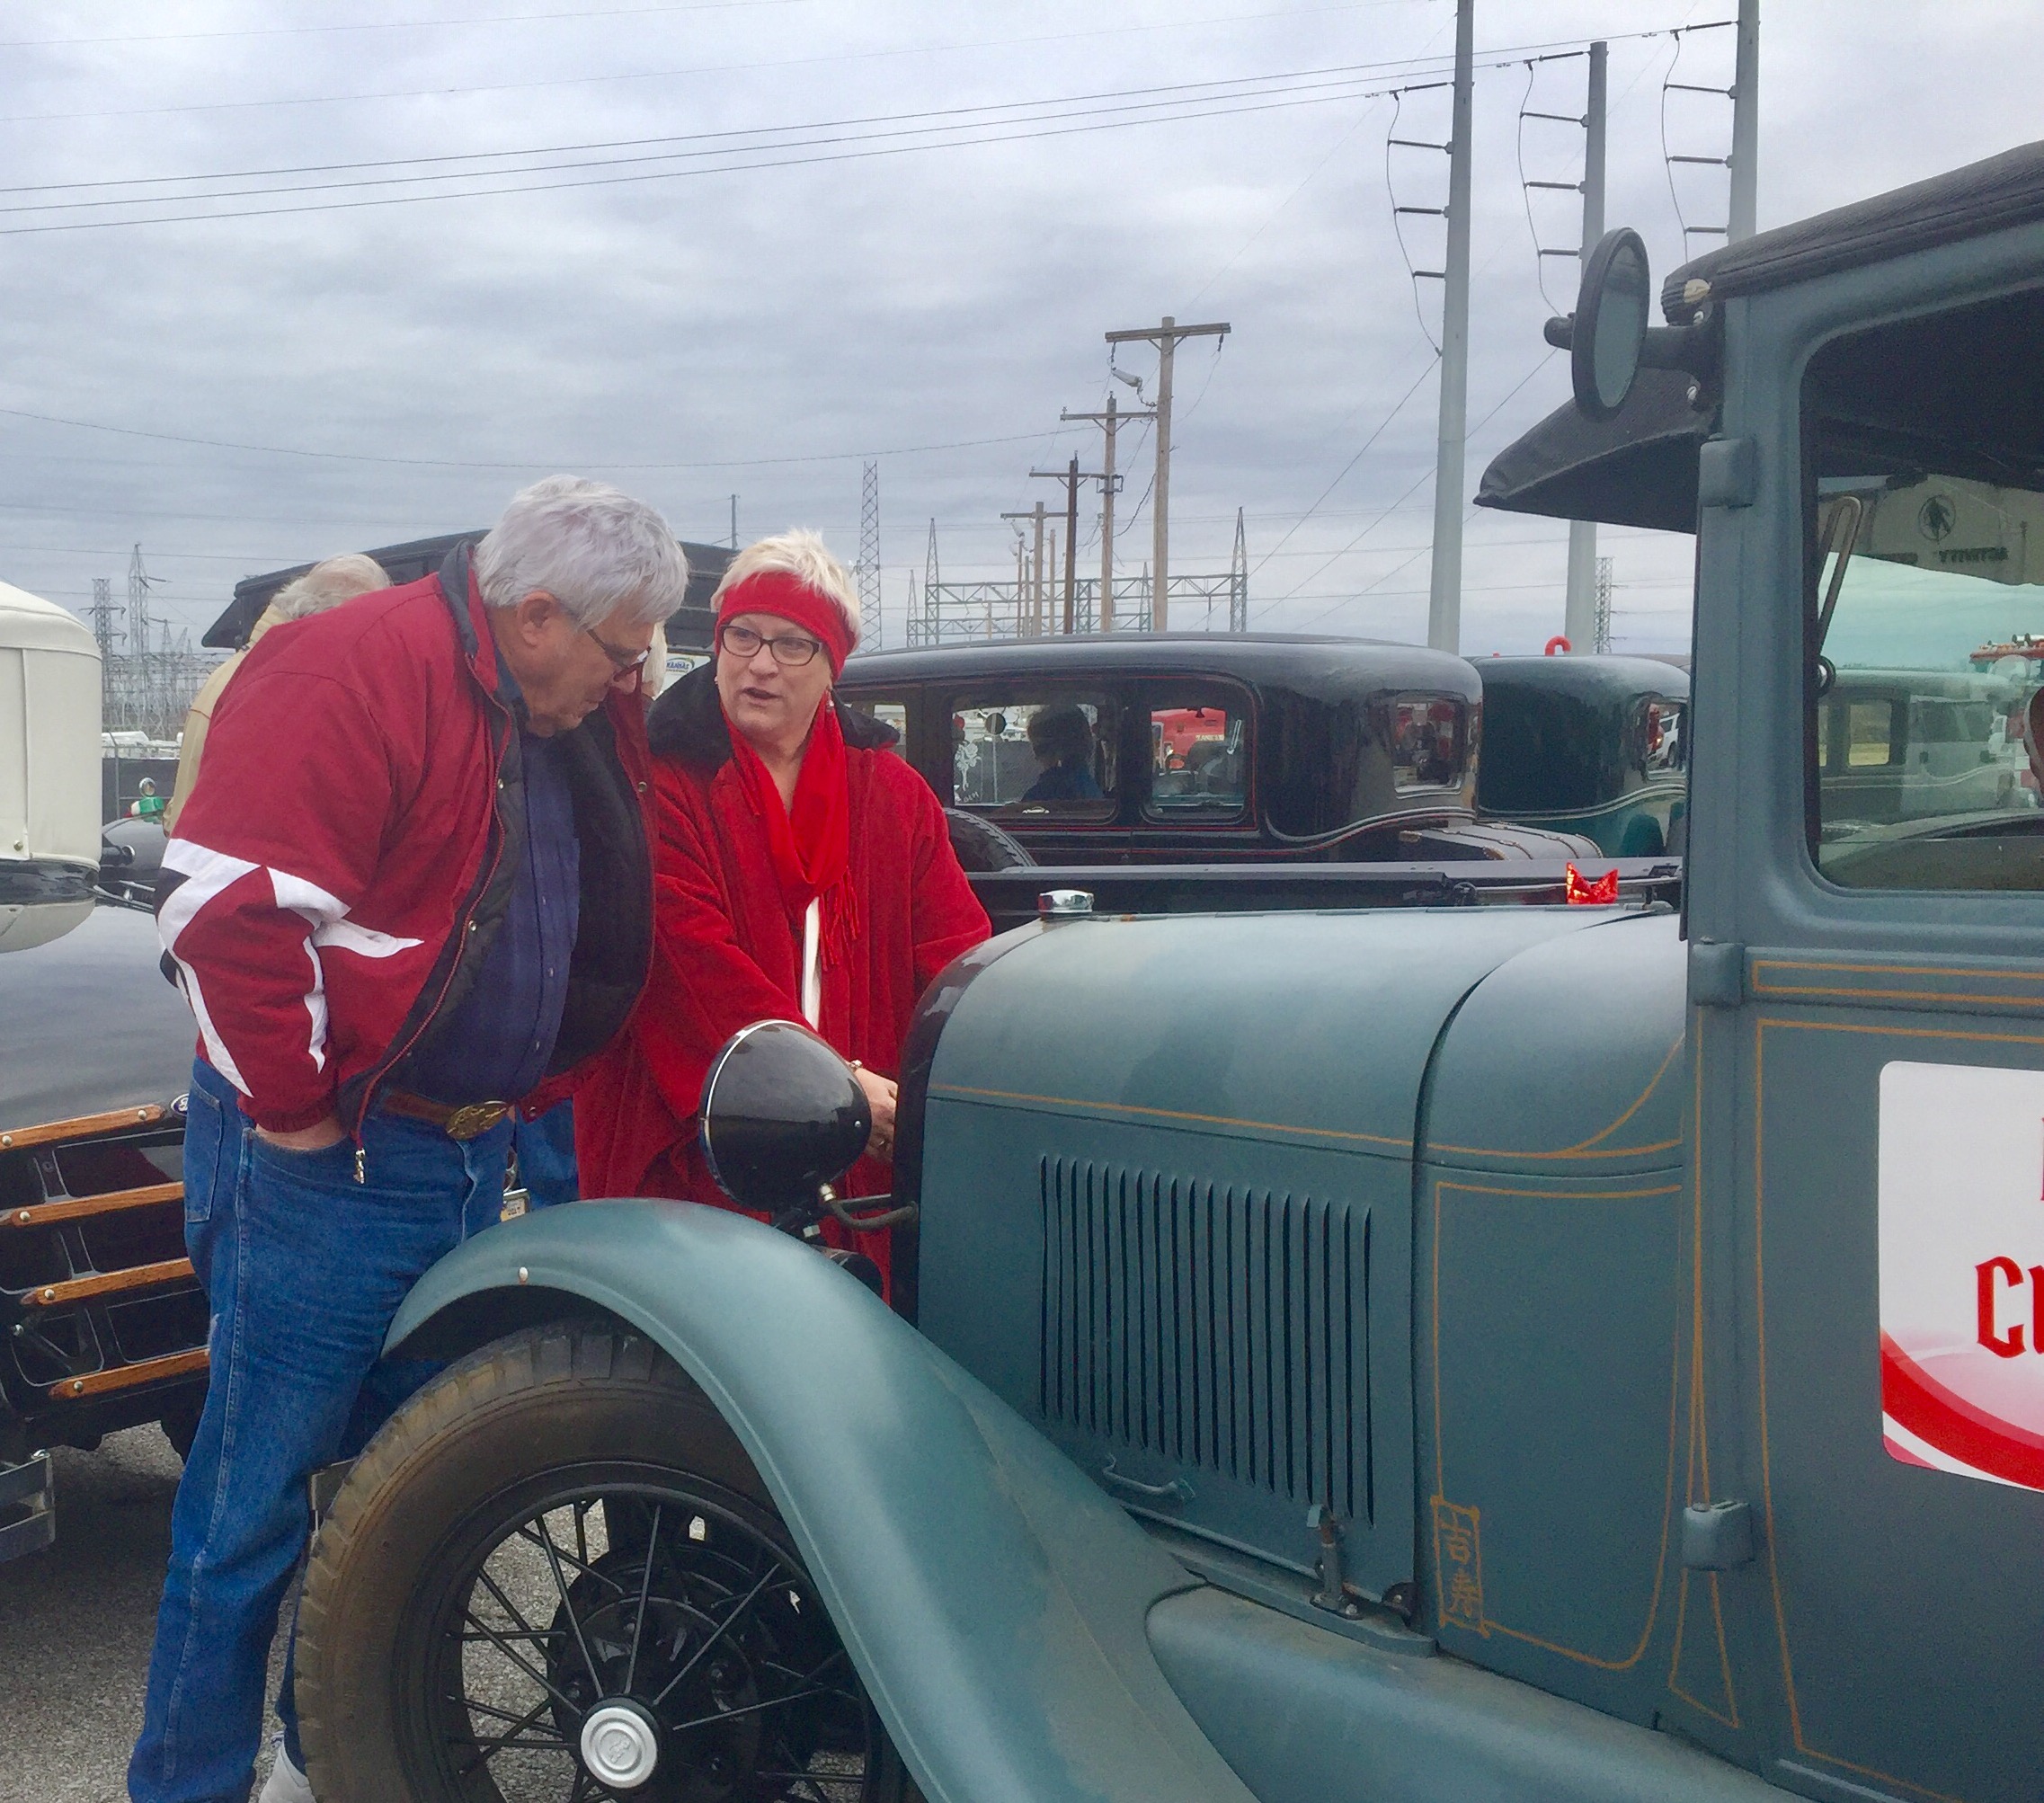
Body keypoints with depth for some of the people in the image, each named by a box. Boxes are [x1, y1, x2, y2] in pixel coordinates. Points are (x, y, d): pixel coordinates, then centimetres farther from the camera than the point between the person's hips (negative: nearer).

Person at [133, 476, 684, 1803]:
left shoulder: (583, 722, 10)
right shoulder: (360, 671, -17)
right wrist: (292, 1107, -18)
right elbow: (229, 903, -24)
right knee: (260, 1487, 1)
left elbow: (597, 933, 21)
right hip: (321, 1162, -8)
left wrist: (523, 1097, 12)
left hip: (467, 1160, 9)